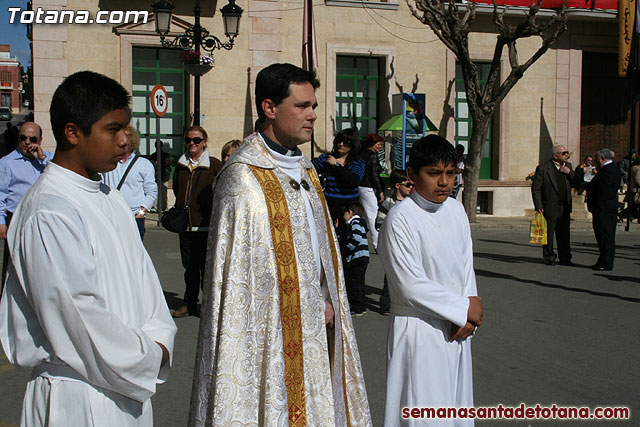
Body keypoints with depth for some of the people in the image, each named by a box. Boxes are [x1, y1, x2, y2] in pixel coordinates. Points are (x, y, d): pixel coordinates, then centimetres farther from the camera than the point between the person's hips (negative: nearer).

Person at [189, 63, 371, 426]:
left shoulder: (303, 170, 12)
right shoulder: (244, 178, -15)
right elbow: (236, 273, -16)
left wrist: (325, 303, 6)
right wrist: (308, 308, -11)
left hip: (311, 325, 8)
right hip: (271, 331, -8)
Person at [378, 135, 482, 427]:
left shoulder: (456, 209, 6)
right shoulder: (400, 219, -17)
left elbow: (466, 265, 9)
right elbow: (411, 286, -19)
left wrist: (470, 318, -5)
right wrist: (464, 309, -11)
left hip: (457, 329, 7)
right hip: (419, 332, -7)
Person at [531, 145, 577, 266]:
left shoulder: (568, 166, 11)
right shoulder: (543, 168, -8)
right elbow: (536, 188, -8)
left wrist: (570, 173, -7)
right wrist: (538, 206, -13)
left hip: (565, 207, 5)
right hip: (550, 207, -5)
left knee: (564, 234, 9)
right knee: (548, 234, 2)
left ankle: (565, 258, 18)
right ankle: (550, 258, 15)